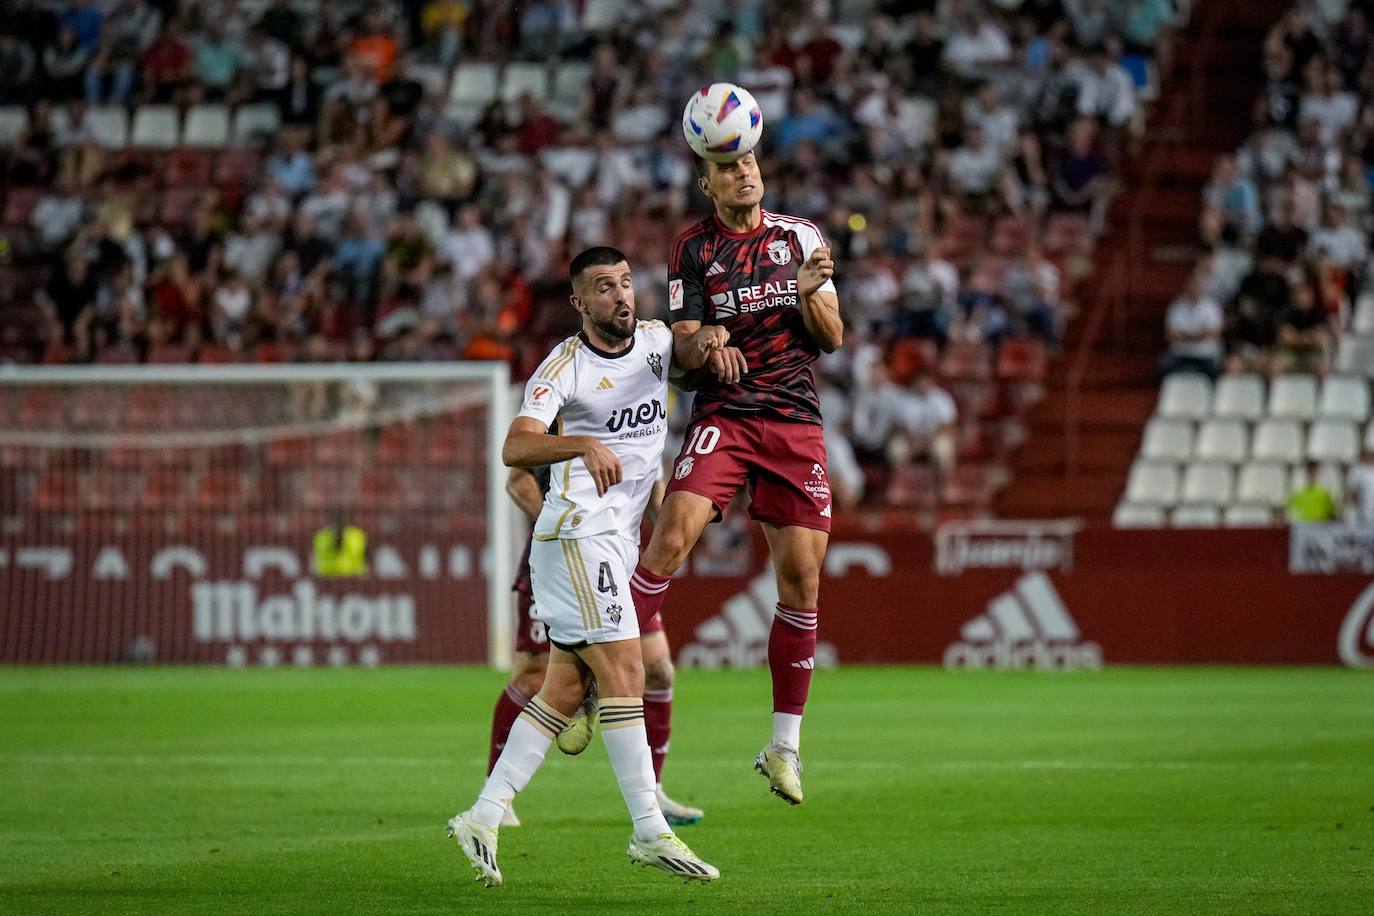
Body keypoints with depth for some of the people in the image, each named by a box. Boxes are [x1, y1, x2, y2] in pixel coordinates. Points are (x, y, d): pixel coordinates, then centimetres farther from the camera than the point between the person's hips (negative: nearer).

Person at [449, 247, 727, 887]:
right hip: (576, 536, -8)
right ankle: (650, 832, -13)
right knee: (623, 673, -13)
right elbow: (514, 448, -21)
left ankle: (483, 817, 10)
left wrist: (708, 340, -17)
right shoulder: (563, 366, -11)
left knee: (564, 691, 7)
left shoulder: (652, 340, 12)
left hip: (619, 541, 8)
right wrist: (584, 443, -38)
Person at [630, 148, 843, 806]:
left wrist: (811, 293, -13)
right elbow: (682, 345, 1)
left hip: (796, 420, 2)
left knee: (801, 577, -2)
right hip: (723, 414, -2)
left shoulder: (801, 236, 8)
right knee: (672, 538, -23)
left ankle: (784, 745, 7)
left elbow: (832, 339, 7)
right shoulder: (693, 249, 4)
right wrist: (706, 345, -22)